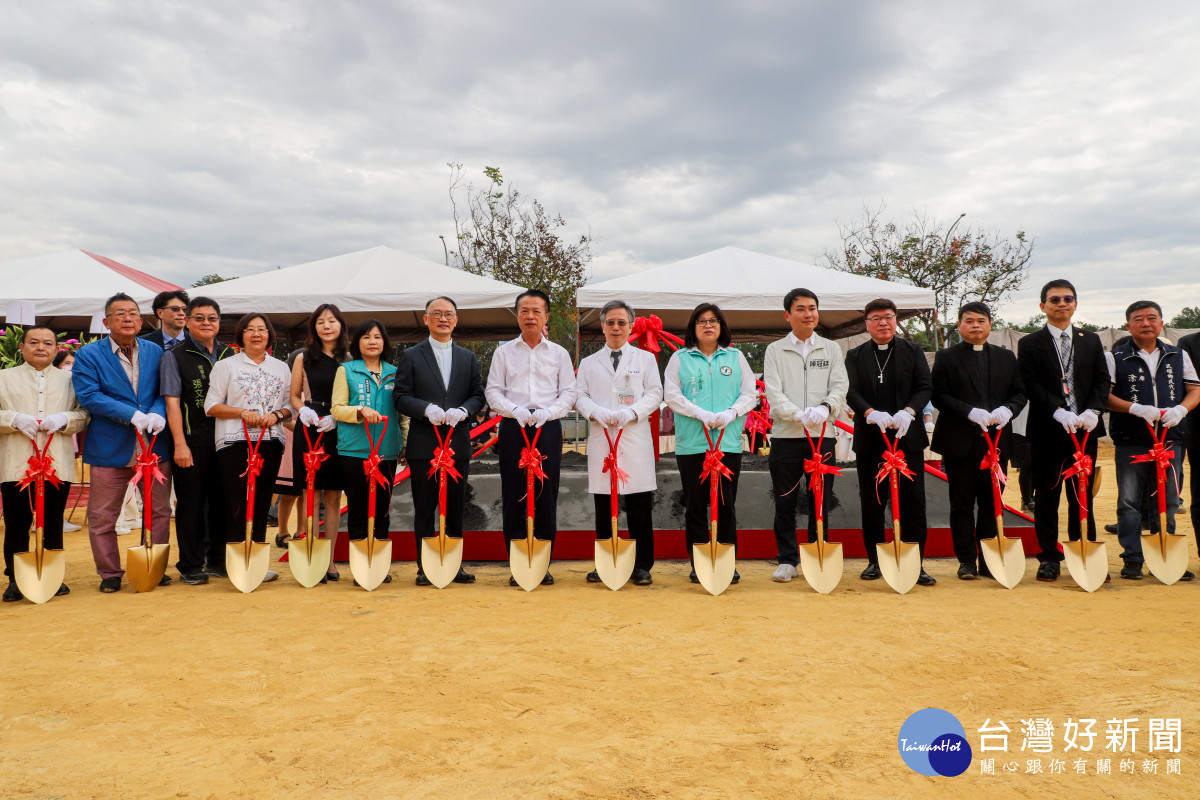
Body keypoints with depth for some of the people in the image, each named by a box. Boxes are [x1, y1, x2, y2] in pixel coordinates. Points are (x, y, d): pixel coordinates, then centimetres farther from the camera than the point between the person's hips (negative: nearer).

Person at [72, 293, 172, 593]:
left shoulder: (155, 352, 10)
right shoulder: (88, 355, 0)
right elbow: (88, 396, -10)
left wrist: (157, 414, -15)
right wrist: (132, 414, -19)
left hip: (155, 445, 2)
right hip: (110, 448, -2)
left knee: (159, 511, 8)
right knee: (102, 516, 4)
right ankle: (109, 573, 19)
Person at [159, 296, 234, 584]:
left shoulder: (229, 355, 13)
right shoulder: (174, 356, 1)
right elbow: (172, 402, -5)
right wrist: (180, 443, -13)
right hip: (192, 441, -4)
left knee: (222, 501, 9)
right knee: (191, 503, 3)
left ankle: (218, 560, 22)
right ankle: (190, 566, 14)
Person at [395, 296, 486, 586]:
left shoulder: (469, 358, 14)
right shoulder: (410, 356, 6)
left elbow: (479, 396, 8)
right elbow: (401, 397, -1)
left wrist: (463, 411, -12)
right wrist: (427, 409, -18)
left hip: (458, 443, 2)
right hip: (423, 445, -2)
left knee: (455, 507, 8)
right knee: (424, 508, 3)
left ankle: (455, 564, 17)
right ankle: (425, 567, 11)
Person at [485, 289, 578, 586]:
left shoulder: (559, 353, 11)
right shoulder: (504, 352, 11)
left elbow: (569, 393, 5)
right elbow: (493, 391, 6)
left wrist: (547, 412, -12)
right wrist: (515, 410, -12)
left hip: (548, 428, 0)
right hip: (513, 428, 0)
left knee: (546, 495, -1)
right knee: (513, 495, 0)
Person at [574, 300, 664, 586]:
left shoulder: (645, 359, 14)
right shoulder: (589, 363, 18)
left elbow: (654, 394, 6)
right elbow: (580, 396, 11)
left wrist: (631, 412, -11)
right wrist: (597, 412, -10)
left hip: (636, 436, -1)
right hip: (600, 438, 1)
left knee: (640, 506, -3)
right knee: (603, 506, 3)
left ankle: (642, 566, 5)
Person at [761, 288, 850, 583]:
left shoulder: (832, 349, 12)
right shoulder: (775, 350, 7)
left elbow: (839, 388, 2)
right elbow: (773, 393, -3)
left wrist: (825, 407, -20)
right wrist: (799, 415, -20)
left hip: (823, 435, 1)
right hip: (785, 436, -1)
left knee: (820, 502, 6)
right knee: (785, 502, 3)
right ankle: (787, 560, 14)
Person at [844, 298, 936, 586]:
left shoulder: (913, 351, 9)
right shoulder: (855, 356, 8)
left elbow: (925, 387, 1)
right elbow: (851, 392, -3)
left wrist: (908, 412, -18)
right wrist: (871, 413, -22)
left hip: (907, 436, 0)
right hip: (870, 440, 0)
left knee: (913, 500, 0)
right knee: (872, 501, 6)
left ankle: (915, 563, 7)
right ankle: (875, 560, 16)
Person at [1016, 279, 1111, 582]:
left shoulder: (1091, 341, 13)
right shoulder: (1030, 344, 2)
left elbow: (1102, 381, 7)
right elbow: (1031, 386, -7)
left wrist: (1092, 411, -11)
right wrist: (1059, 412, -19)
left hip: (1085, 429, 3)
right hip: (1047, 431, -2)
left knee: (1083, 496, 7)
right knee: (1047, 497, 3)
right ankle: (1049, 558, 11)